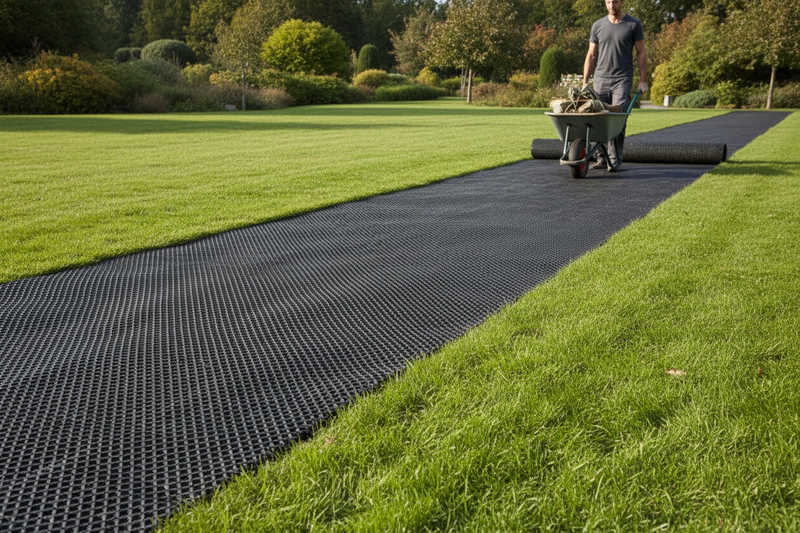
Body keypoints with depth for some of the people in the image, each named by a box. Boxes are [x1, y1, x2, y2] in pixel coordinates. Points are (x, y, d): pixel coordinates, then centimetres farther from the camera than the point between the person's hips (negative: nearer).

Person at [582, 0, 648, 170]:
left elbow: (641, 53, 5)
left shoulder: (634, 24, 3)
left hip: (622, 79, -3)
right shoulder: (598, 26, 10)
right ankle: (602, 157, 9)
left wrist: (643, 81, -1)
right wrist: (585, 82, 7)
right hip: (600, 79, 3)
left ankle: (615, 159, -6)